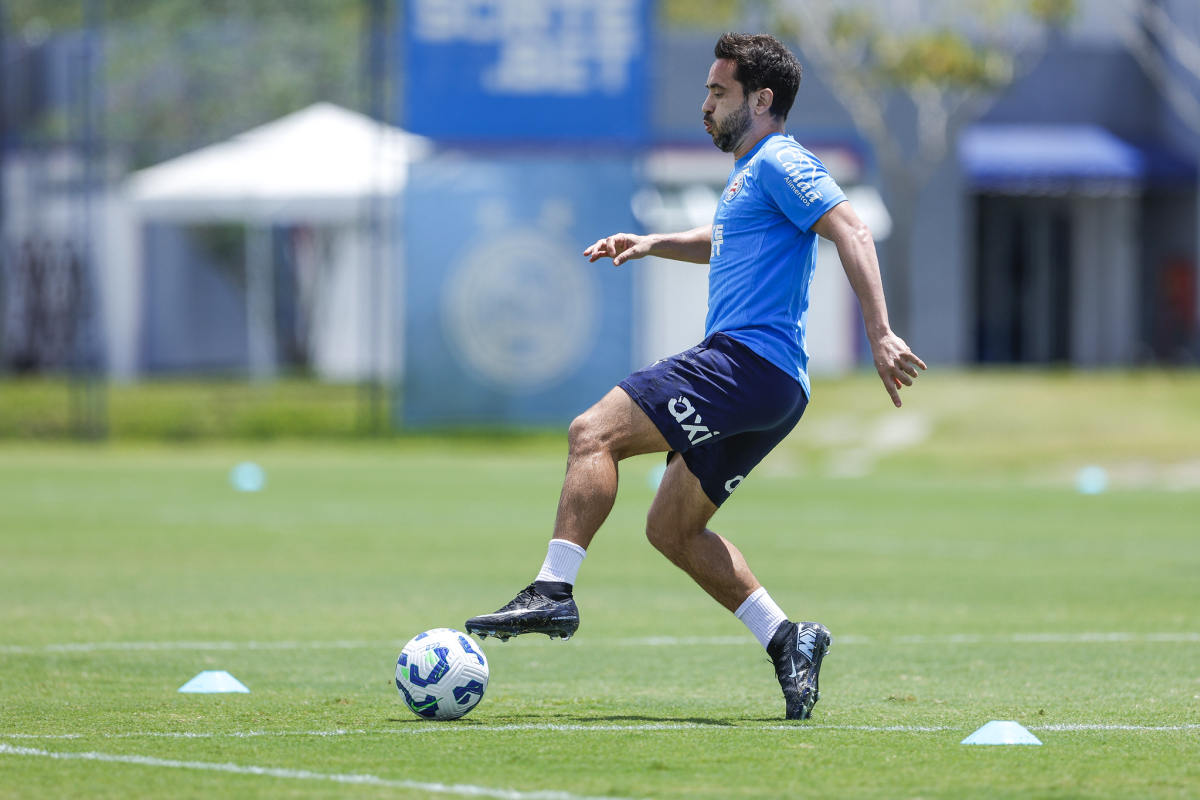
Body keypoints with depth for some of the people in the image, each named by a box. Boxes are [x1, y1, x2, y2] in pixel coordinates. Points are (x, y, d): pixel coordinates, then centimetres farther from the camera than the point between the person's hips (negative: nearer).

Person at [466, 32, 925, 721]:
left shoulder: (779, 162, -5)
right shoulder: (751, 174, 26)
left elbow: (852, 233, -17)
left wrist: (881, 334, -27)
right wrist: (653, 245, 31)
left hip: (746, 360, -11)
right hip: (772, 392, 11)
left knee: (594, 433, -17)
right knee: (671, 529, 11)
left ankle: (554, 592, -24)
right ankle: (785, 640, 5)